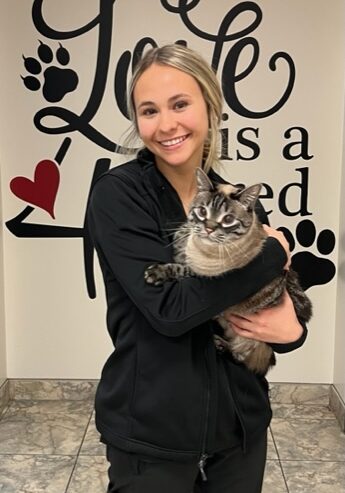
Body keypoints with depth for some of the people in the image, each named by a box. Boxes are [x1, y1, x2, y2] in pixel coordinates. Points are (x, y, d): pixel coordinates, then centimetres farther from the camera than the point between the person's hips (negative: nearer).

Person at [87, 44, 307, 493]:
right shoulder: (117, 195, -14)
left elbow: (282, 301, 8)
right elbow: (169, 307, -24)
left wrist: (292, 331, -14)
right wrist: (271, 253, -16)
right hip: (150, 432, -4)